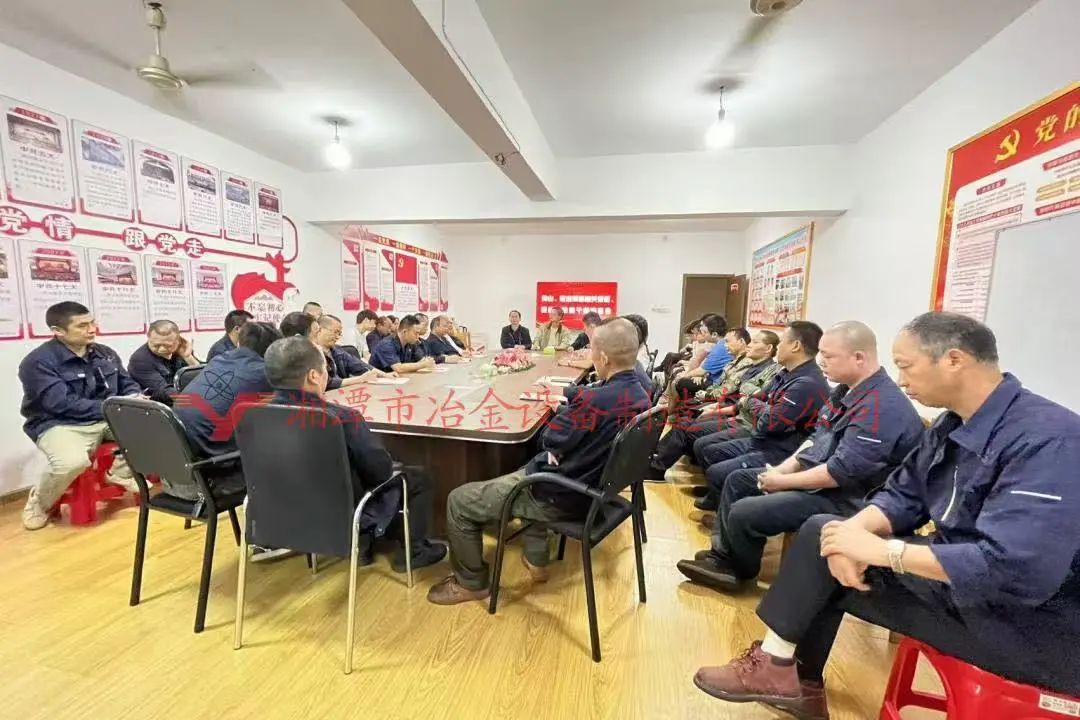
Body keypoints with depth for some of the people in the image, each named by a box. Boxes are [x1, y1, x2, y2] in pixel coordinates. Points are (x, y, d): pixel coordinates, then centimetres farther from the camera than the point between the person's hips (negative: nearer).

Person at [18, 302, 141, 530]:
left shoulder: (106, 353, 7)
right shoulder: (38, 362, -12)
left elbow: (128, 384, 14)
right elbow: (61, 404, -22)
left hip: (107, 419, 6)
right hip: (60, 424, -5)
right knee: (73, 461, -35)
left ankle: (120, 471, 5)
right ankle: (38, 503, 0)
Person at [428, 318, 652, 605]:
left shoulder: (595, 401, -31)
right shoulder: (641, 396, -3)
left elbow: (549, 439, -15)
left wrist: (567, 412, 0)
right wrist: (575, 406, -2)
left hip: (563, 496, -9)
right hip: (594, 487, 9)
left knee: (459, 501, 2)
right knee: (533, 467, 38)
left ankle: (471, 582, 23)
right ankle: (536, 559, 38)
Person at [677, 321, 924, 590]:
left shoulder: (882, 406, -26)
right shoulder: (847, 390, 6)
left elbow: (840, 473, -28)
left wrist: (782, 482, -17)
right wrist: (782, 469, 0)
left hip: (845, 499, -10)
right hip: (814, 476, 10)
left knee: (743, 513, -18)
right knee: (738, 480, 11)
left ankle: (741, 571, 13)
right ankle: (722, 556, 14)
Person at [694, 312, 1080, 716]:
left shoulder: (1046, 438, -24)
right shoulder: (953, 426, 4)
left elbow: (1017, 570, -32)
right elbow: (901, 496, 6)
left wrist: (881, 550, -24)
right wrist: (856, 529, -15)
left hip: (1030, 623, -8)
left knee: (820, 538, -13)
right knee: (824, 533, 3)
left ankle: (776, 667, 6)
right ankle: (801, 684, 12)